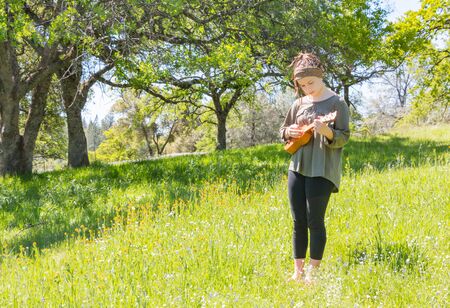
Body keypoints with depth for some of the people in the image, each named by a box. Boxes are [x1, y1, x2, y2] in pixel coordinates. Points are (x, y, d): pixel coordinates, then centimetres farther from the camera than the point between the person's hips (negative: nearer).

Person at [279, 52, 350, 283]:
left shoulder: (337, 103, -4)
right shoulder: (299, 103, 11)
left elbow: (343, 138, -9)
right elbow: (283, 131, 20)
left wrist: (326, 131, -28)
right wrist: (289, 132, -3)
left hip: (322, 171, -5)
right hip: (297, 168, 5)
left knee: (314, 221, -3)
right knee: (298, 221, 7)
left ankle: (312, 272, 8)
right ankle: (298, 271, 15)